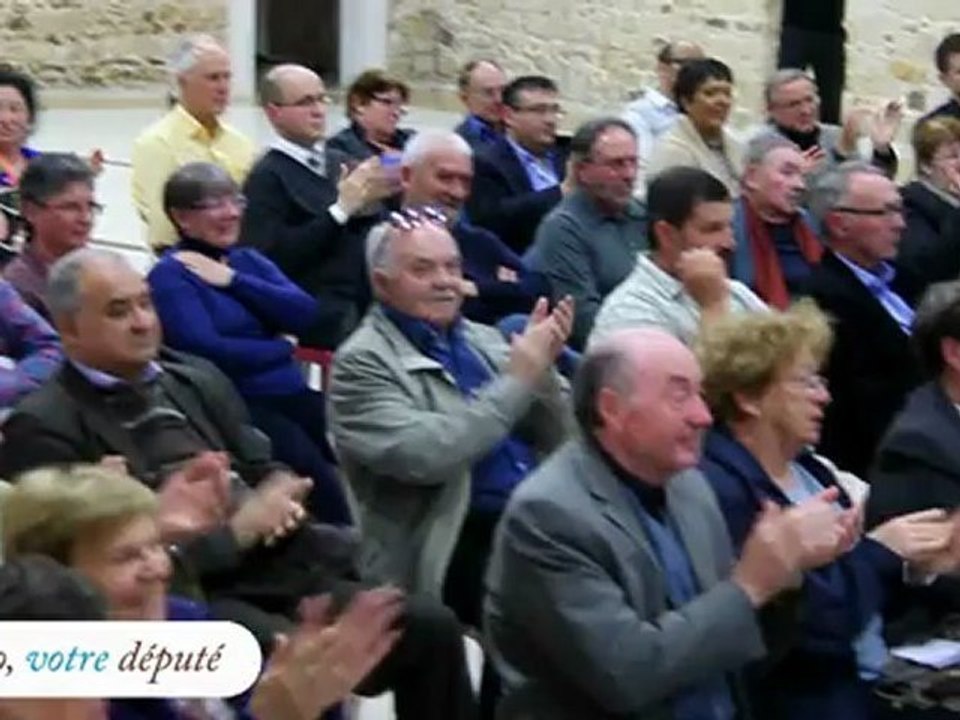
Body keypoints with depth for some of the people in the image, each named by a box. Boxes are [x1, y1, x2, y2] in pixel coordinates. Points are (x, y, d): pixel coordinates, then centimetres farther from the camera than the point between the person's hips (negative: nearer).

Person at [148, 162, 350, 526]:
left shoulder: (248, 260, 19)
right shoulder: (170, 275, -2)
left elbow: (304, 314, 4)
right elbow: (208, 351, -15)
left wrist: (234, 281, -3)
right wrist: (282, 349, -2)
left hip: (292, 394, 7)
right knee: (317, 477, -30)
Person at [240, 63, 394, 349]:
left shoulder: (340, 162, 15)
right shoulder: (266, 177, -3)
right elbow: (273, 259, -14)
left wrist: (369, 205, -3)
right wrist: (341, 208, -15)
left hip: (366, 305, 6)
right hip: (318, 319, -6)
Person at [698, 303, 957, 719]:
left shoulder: (805, 467, 11)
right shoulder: (719, 491, -18)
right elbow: (801, 621, -22)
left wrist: (910, 560, -3)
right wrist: (878, 551, -12)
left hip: (878, 676, 9)